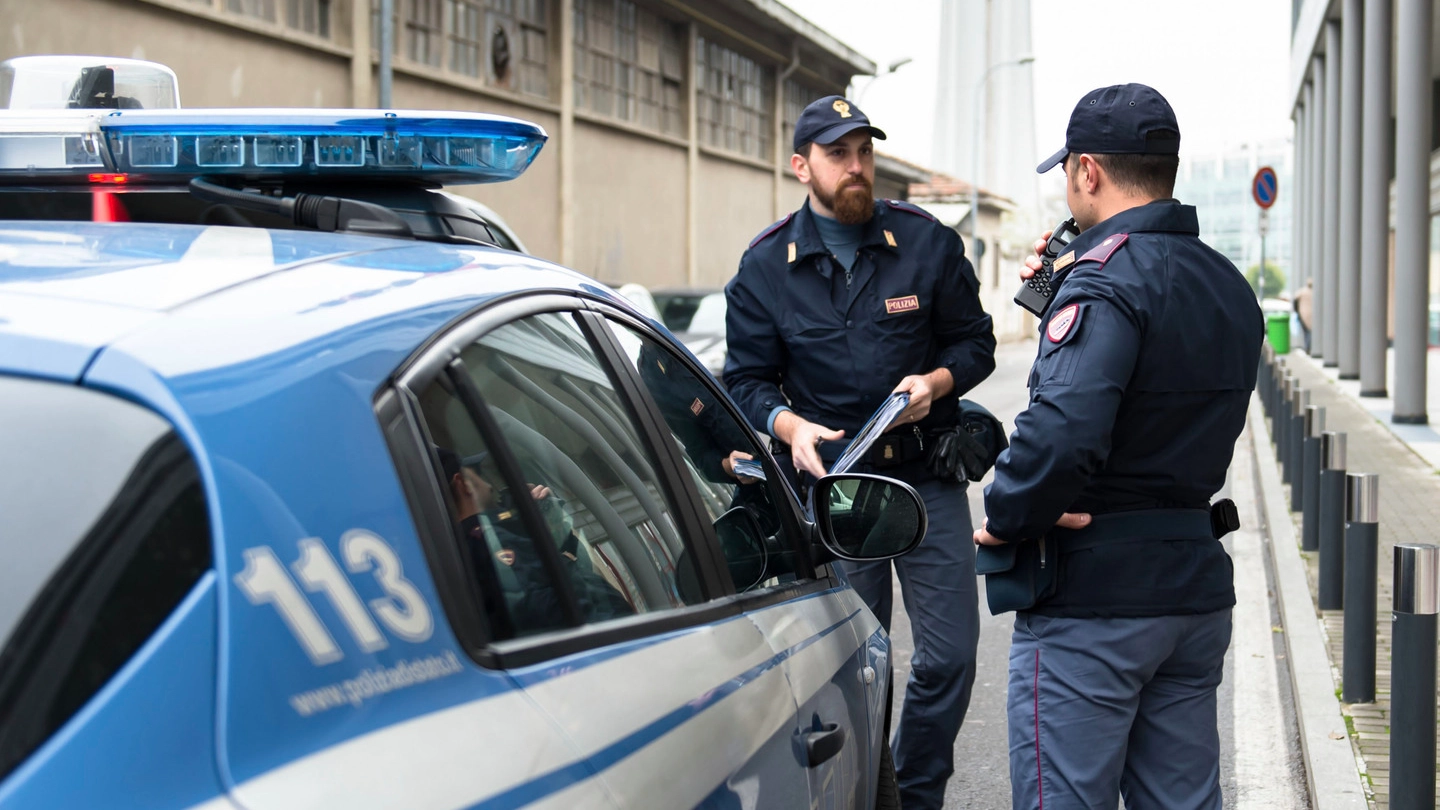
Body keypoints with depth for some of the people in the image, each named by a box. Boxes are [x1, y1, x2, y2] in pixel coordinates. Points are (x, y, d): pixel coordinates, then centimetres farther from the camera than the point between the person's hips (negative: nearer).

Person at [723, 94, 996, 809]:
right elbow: (748, 378, 4)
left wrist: (937, 381, -14)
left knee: (950, 655, 1)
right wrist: (789, 426, -16)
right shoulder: (765, 266, 2)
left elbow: (975, 341, 8)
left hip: (927, 478, 1)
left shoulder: (928, 243, 2)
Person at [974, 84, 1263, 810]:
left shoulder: (1105, 280, -17)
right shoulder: (1229, 287, 12)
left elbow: (1062, 431, -31)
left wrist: (1004, 518, -14)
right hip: (1196, 585, 9)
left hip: (1091, 595, -9)